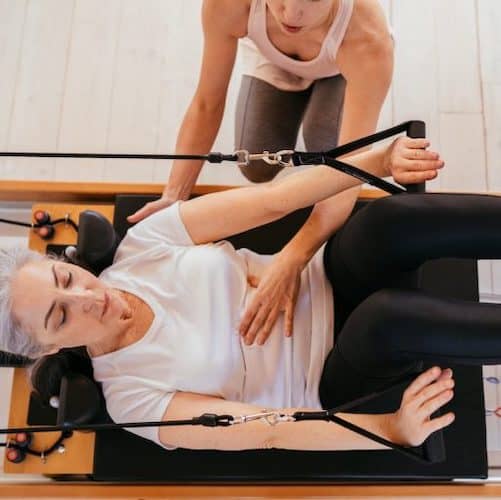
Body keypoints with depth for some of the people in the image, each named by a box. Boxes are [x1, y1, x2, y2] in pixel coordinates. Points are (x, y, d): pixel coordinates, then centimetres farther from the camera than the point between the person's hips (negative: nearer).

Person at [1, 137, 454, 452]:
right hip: (339, 384, -3)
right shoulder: (130, 397, -14)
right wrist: (389, 428, -35)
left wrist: (380, 160, -26)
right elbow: (270, 432, -21)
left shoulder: (143, 244, -7)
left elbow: (273, 200, -15)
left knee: (394, 214, -29)